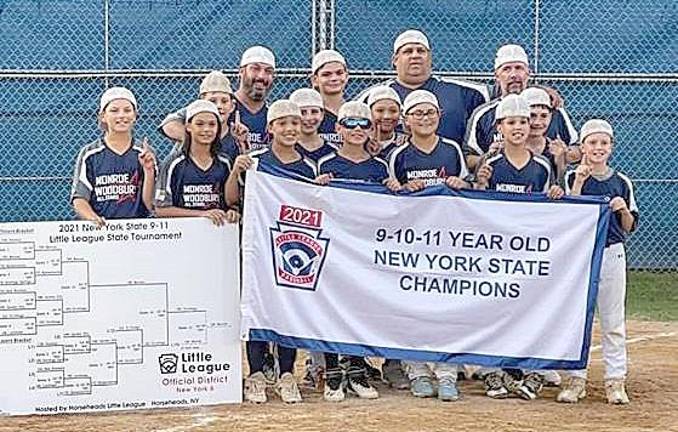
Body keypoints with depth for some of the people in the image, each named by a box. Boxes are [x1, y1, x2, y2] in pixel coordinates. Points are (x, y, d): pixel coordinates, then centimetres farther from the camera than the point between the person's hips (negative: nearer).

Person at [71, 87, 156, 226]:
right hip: (100, 229, 0)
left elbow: (150, 205, 5)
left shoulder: (145, 154, 9)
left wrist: (149, 171, -8)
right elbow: (79, 200, 3)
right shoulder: (89, 154, 7)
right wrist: (93, 218, -16)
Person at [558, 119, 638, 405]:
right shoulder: (571, 178, 0)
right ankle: (576, 379, 14)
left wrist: (624, 209, -13)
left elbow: (629, 227, 7)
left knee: (613, 320, 4)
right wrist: (579, 182, -17)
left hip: (612, 253, 1)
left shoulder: (621, 183, 4)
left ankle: (615, 381, 10)